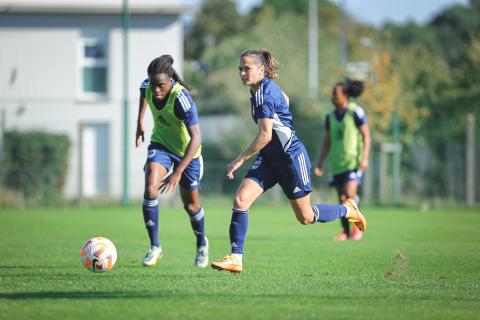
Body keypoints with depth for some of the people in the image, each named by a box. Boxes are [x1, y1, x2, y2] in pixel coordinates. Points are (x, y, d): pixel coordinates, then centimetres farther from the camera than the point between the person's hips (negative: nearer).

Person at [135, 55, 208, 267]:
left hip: (187, 151, -3)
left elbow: (196, 138, -41)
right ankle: (155, 246, -9)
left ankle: (201, 244, 40)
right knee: (150, 190, -21)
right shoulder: (148, 87, -19)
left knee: (190, 204, 11)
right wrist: (140, 123, 12)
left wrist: (178, 172, -47)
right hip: (161, 144, 4)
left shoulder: (181, 99, -36)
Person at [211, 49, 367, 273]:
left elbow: (265, 136, -27)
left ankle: (347, 210, 32)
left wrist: (239, 160, -21)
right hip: (270, 157, 9)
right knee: (240, 200, -10)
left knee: (305, 217, 7)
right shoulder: (267, 86, 3)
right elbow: (285, 99, 24)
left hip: (292, 157, -9)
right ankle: (235, 259, -10)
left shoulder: (263, 95, -24)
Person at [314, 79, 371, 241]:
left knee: (350, 193, -18)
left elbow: (366, 136, -5)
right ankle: (345, 231, 13)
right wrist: (320, 163, 11)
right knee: (341, 197, 4)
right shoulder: (330, 116, 10)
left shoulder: (356, 112, -7)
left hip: (353, 161, -5)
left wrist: (365, 158, -13)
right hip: (337, 163, 5)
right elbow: (327, 141, 16)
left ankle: (357, 225, 1)